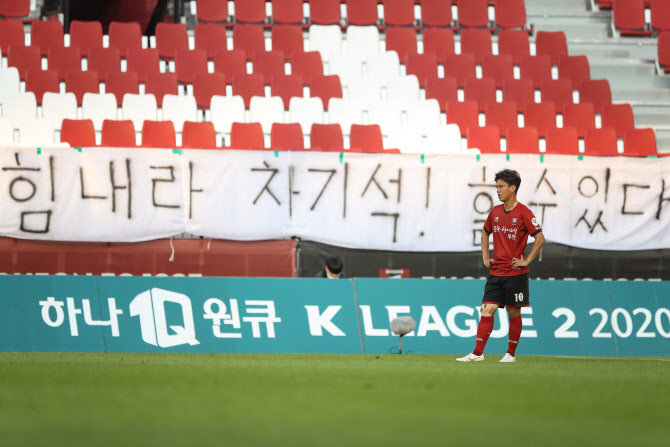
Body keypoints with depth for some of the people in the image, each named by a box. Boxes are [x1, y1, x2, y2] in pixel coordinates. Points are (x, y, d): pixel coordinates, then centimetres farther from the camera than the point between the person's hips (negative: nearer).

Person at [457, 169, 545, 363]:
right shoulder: (495, 212, 9)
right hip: (495, 272, 5)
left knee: (514, 313, 3)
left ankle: (511, 353, 13)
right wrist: (485, 256, 15)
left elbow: (540, 238, -11)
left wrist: (526, 261, -13)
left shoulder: (523, 213, -9)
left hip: (515, 273, -5)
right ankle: (477, 353, -7)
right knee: (487, 310, -4)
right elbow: (485, 233, 27)